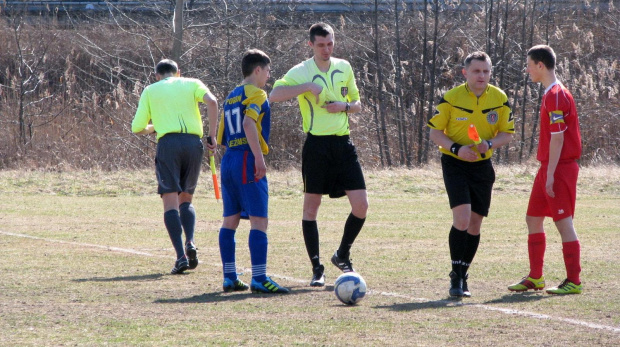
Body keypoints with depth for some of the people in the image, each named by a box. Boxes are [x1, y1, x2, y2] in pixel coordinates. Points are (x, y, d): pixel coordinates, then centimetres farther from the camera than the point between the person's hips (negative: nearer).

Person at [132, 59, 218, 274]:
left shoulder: (150, 90, 17)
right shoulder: (191, 84, 17)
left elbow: (137, 128, 13)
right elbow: (211, 101, -4)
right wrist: (212, 135, -1)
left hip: (168, 143, -2)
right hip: (193, 142, 2)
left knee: (170, 202, -4)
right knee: (186, 199, 17)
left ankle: (181, 256, -18)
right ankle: (190, 242, -9)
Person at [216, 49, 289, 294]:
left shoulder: (231, 96, 20)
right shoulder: (256, 93, -4)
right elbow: (248, 123, -22)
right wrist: (259, 157, -23)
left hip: (228, 161, 9)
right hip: (247, 161, -9)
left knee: (230, 220, 11)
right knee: (259, 220, -10)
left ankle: (230, 277, 12)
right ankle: (259, 279, -17)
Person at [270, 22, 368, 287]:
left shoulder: (344, 68, 10)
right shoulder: (301, 72, -4)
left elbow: (357, 105, 19)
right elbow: (274, 95, -19)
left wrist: (344, 106, -3)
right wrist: (308, 87, -25)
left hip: (343, 144, 4)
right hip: (317, 144, -4)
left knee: (361, 205, -4)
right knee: (311, 207, -1)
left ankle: (342, 256, 18)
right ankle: (317, 268, 8)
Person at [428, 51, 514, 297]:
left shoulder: (500, 99, 0)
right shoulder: (450, 98, -9)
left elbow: (507, 134, 5)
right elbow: (435, 132, -4)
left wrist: (490, 144, -17)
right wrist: (457, 148, -20)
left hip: (482, 165, 4)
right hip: (455, 164, -4)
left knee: (475, 224, 6)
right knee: (462, 219, -18)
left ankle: (462, 277, 20)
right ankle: (456, 277, -9)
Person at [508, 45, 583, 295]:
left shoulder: (556, 96, -16)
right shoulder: (550, 94, 15)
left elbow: (557, 138, -20)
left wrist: (551, 174, -21)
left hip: (560, 169, -10)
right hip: (548, 168, 10)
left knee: (564, 222, -7)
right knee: (533, 219, 14)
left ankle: (574, 282, -4)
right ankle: (535, 277, 22)